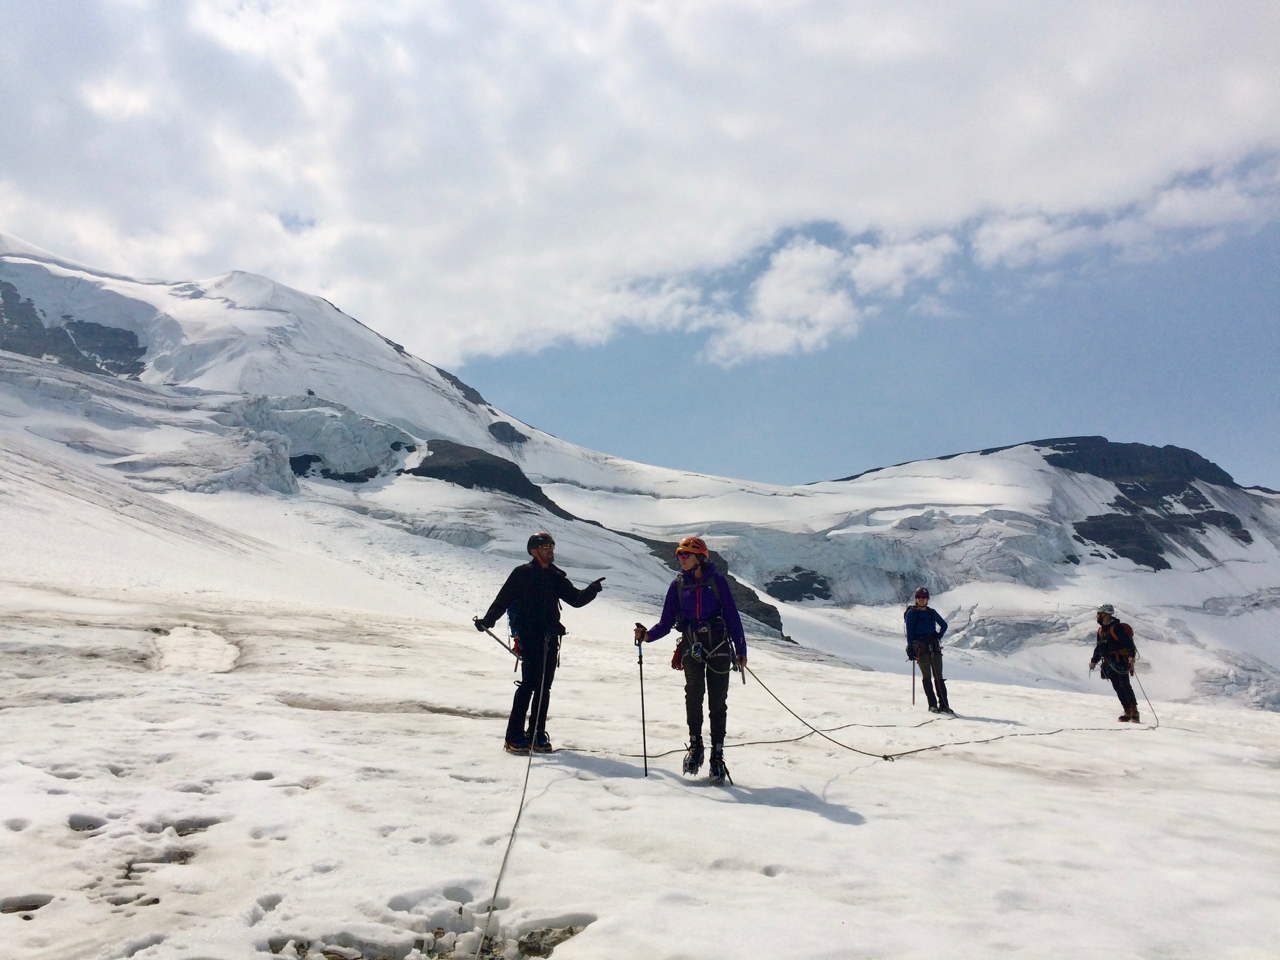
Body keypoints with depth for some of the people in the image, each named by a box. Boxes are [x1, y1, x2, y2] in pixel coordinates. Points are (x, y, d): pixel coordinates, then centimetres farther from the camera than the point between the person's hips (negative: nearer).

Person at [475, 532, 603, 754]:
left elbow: (575, 599, 12)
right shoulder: (522, 573, 1)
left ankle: (537, 734, 15)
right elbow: (503, 599, -1)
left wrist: (590, 591, -7)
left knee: (544, 687, 7)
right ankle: (514, 737, -5)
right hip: (529, 636, -5)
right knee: (529, 684, -10)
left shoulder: (556, 577, 14)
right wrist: (488, 620, -14)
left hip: (550, 638, 5)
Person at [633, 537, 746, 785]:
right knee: (694, 693, -15)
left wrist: (740, 648, 1)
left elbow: (732, 615, 2)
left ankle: (717, 755, 6)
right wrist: (647, 635, -13)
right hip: (691, 646, 2)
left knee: (717, 700, -2)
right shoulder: (678, 584, 7)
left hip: (719, 645, -1)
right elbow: (667, 622, 5)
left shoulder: (716, 580, 0)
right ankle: (695, 746, 2)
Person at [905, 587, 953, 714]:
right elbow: (909, 632, -2)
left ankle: (944, 705, 2)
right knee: (926, 677, -2)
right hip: (921, 647, -4)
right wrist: (910, 649, -8)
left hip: (934, 646, 4)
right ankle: (932, 705, 0)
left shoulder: (932, 612, 13)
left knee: (939, 676, 1)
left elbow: (944, 625, 24)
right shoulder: (911, 613, 2)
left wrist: (938, 636, 8)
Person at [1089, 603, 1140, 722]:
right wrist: (1094, 660, 20)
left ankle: (1134, 711, -9)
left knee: (1125, 686, -11)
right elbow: (1099, 647, 24)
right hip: (1109, 664, 8)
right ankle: (1127, 712, 7)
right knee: (1117, 688, 4)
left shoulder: (1117, 628, -10)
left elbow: (1128, 642, -17)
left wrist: (1131, 655, -30)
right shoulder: (1101, 630, 16)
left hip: (1120, 662, -8)